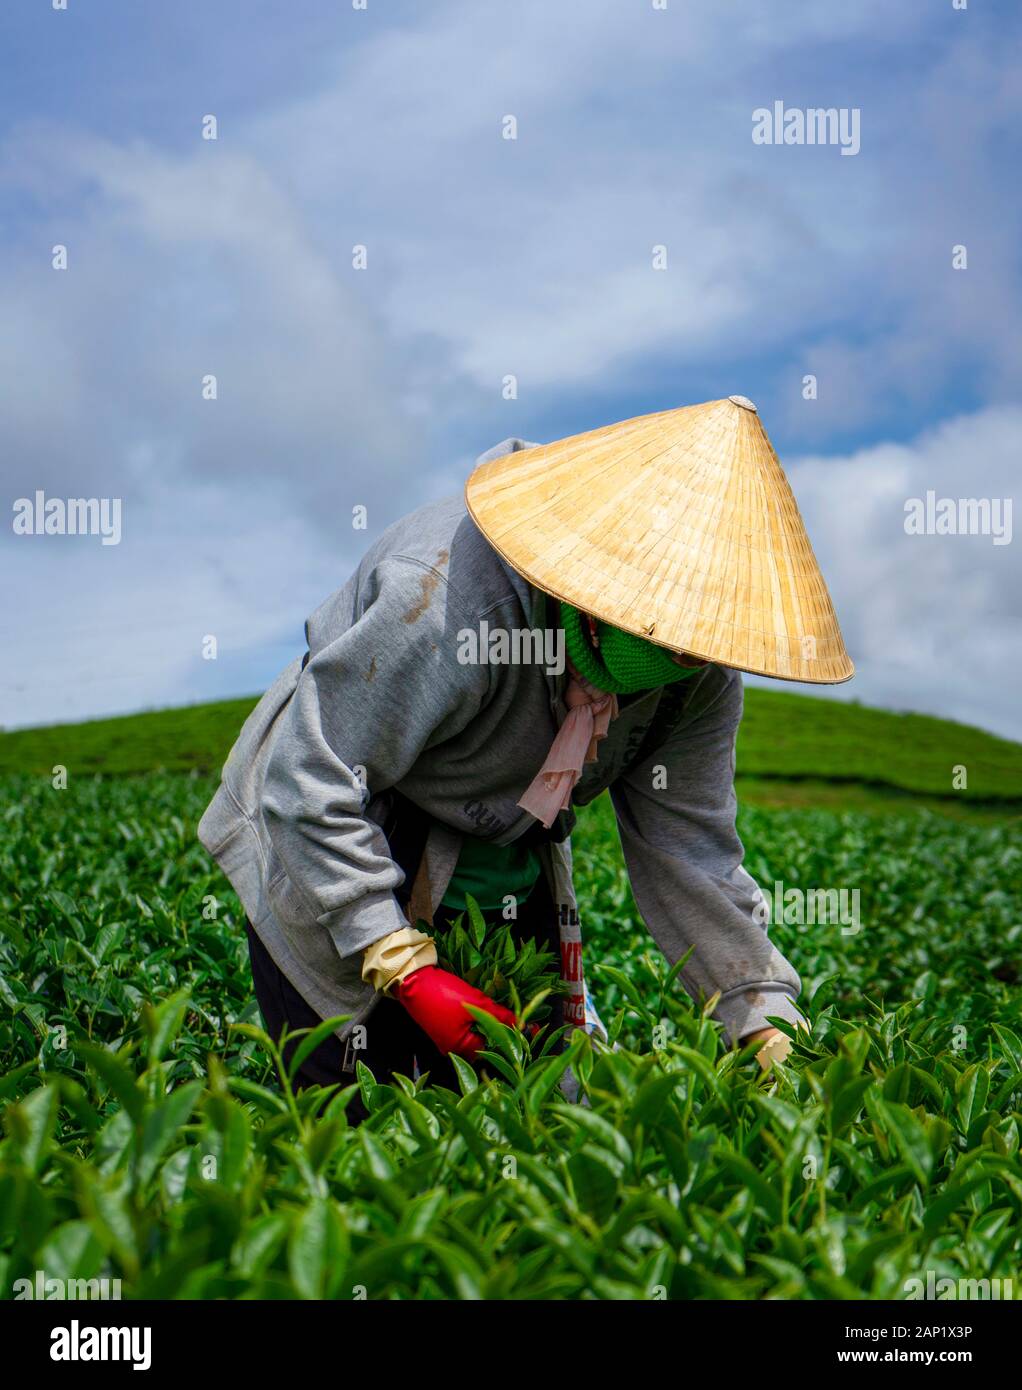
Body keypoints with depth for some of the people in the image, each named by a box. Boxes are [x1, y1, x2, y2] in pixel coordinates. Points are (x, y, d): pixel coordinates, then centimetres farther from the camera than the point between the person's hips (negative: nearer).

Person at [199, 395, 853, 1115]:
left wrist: (773, 1033, -16)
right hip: (330, 856, -6)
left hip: (509, 875, 6)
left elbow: (686, 849, -9)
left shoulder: (701, 675, -15)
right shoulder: (454, 594, -36)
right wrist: (405, 969, -30)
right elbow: (309, 789, -29)